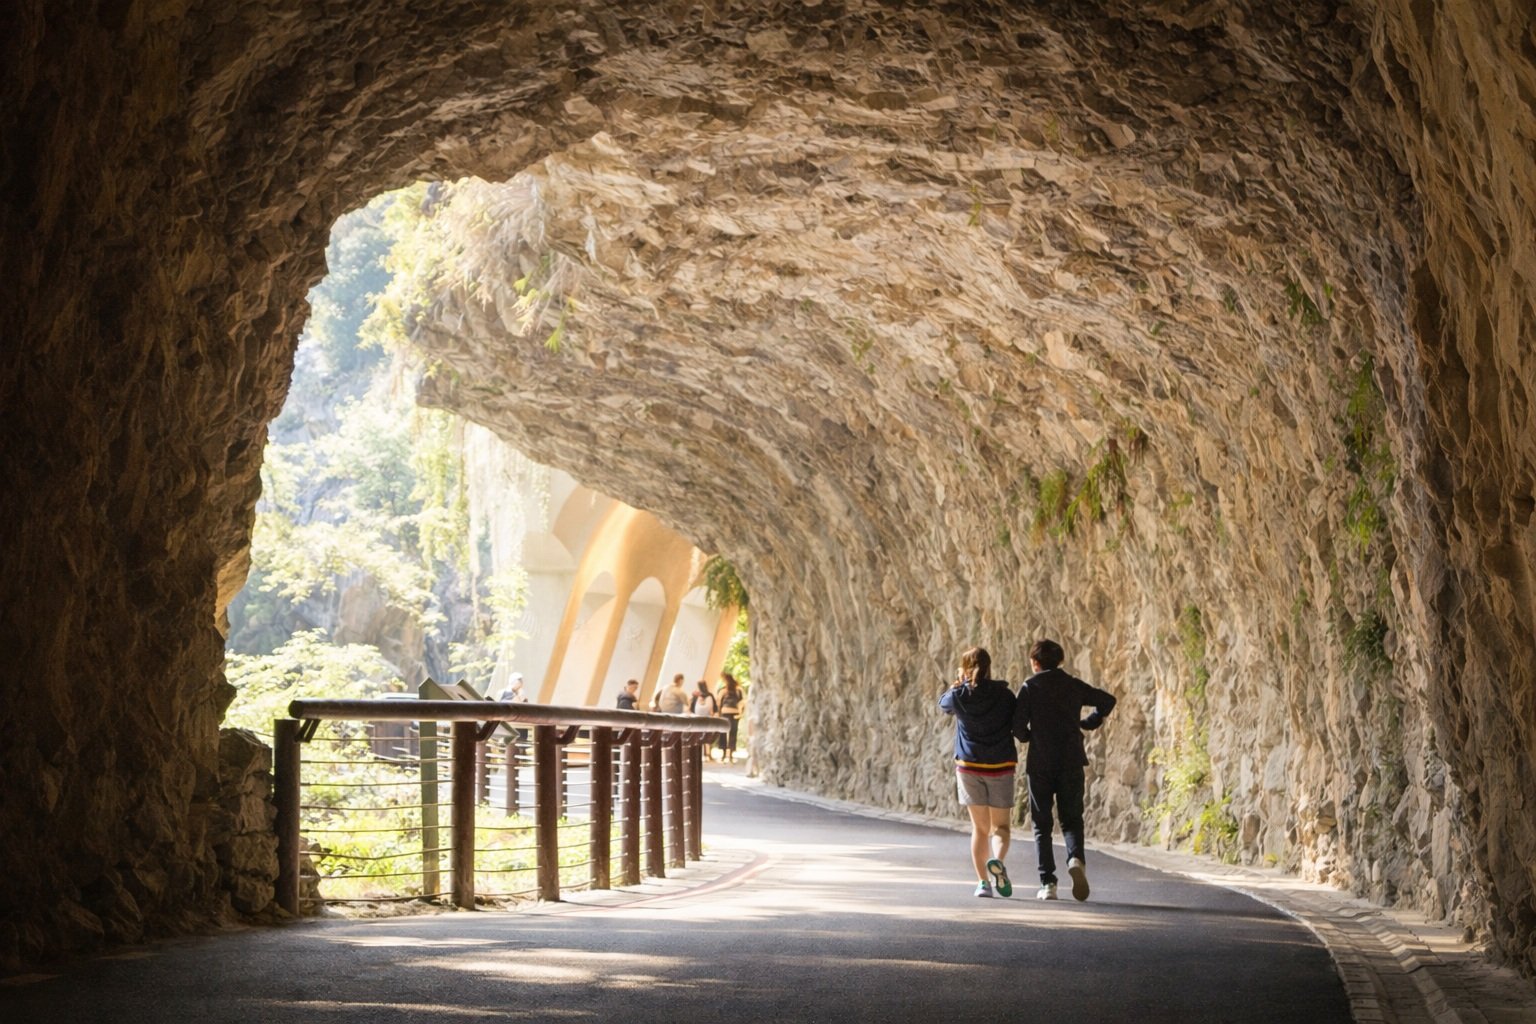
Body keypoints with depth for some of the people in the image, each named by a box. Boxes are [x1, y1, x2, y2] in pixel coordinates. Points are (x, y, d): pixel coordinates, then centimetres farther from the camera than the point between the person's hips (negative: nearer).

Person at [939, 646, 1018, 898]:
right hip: (1000, 767, -1)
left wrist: (957, 681, 27)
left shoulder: (959, 696, -4)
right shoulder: (1004, 695, -5)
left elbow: (942, 702, 18)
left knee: (979, 828, 9)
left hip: (969, 767, 1)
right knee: (1000, 826, 8)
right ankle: (998, 859, -23)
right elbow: (1018, 726, 3)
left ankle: (983, 882, 1)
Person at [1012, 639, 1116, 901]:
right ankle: (1076, 858, -20)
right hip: (1071, 763, 2)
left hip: (1040, 764, -2)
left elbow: (1018, 726, -9)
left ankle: (1048, 884, 0)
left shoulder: (1030, 687, -3)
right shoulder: (1074, 685, 7)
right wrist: (1088, 723, 22)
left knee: (1042, 825, 7)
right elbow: (1107, 701, 15)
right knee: (1071, 820, 10)